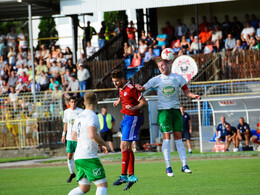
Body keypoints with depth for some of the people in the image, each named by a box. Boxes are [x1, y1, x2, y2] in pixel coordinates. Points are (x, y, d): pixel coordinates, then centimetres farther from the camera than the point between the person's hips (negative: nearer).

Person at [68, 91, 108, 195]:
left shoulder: (79, 116, 15)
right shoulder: (92, 116, -11)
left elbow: (74, 137, 24)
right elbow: (93, 135, -26)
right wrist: (104, 144, -9)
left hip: (78, 157, 8)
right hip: (89, 157, -8)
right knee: (102, 184, -6)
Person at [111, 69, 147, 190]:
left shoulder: (131, 88, -16)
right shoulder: (121, 89, 11)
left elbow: (144, 102, -17)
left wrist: (134, 107, -30)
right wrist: (119, 101, 31)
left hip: (133, 118, -10)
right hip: (126, 118, 10)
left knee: (124, 146, -15)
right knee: (127, 148, 9)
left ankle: (123, 176, -15)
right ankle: (131, 176, 13)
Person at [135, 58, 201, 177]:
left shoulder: (178, 78, 6)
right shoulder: (156, 80, 2)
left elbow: (186, 92, 9)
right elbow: (143, 88, -1)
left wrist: (194, 96, -10)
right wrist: (139, 87, -23)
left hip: (176, 109, 2)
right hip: (164, 110, -2)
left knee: (178, 137, 3)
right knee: (167, 137, -9)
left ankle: (184, 165, 5)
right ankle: (168, 167, -7)